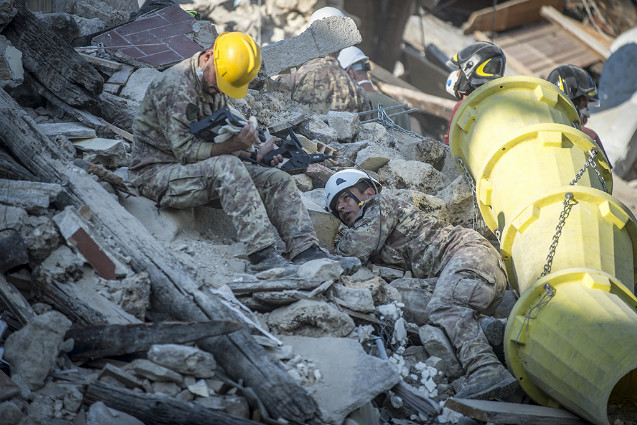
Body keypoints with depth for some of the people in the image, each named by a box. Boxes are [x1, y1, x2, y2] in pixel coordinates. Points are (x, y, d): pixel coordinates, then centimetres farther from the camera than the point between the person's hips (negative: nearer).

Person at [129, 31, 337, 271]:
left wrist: (255, 153, -7)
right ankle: (262, 256, -39)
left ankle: (307, 253, -16)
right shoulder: (174, 86, -19)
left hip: (209, 171, 8)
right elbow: (185, 151, -24)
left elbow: (218, 144, 11)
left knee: (278, 180, -7)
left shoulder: (215, 88, 9)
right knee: (226, 167, -36)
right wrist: (232, 146, -34)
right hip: (158, 175, -8)